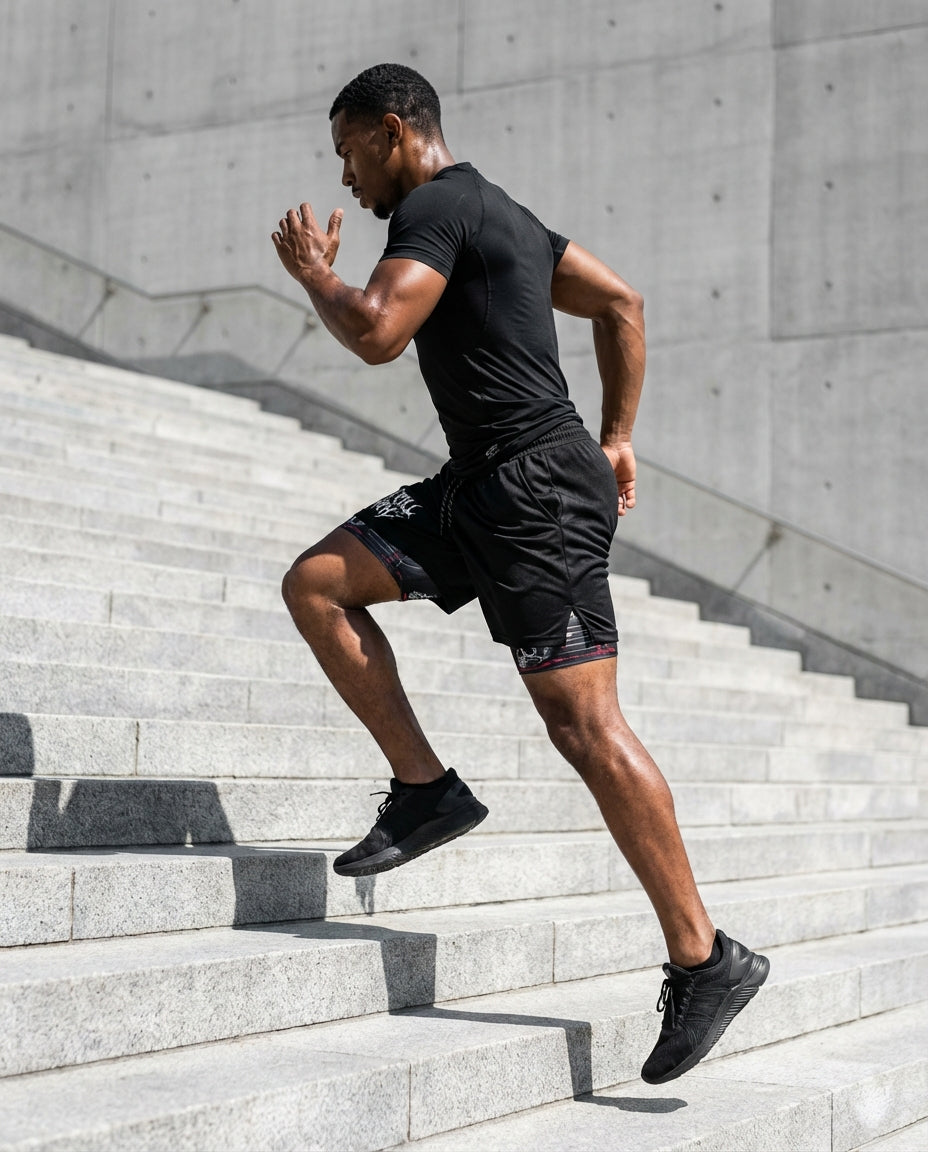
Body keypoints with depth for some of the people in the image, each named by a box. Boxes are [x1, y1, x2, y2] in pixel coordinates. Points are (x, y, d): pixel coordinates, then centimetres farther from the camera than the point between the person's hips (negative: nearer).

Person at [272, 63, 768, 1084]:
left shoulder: (434, 208, -8)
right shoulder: (497, 212, 21)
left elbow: (376, 333, -22)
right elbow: (620, 302, 25)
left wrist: (313, 273, -2)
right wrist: (615, 439, 23)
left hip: (535, 492, -10)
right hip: (480, 484, 10)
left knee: (586, 728, -10)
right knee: (315, 586, 4)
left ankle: (705, 960, -4)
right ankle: (426, 789, 5)